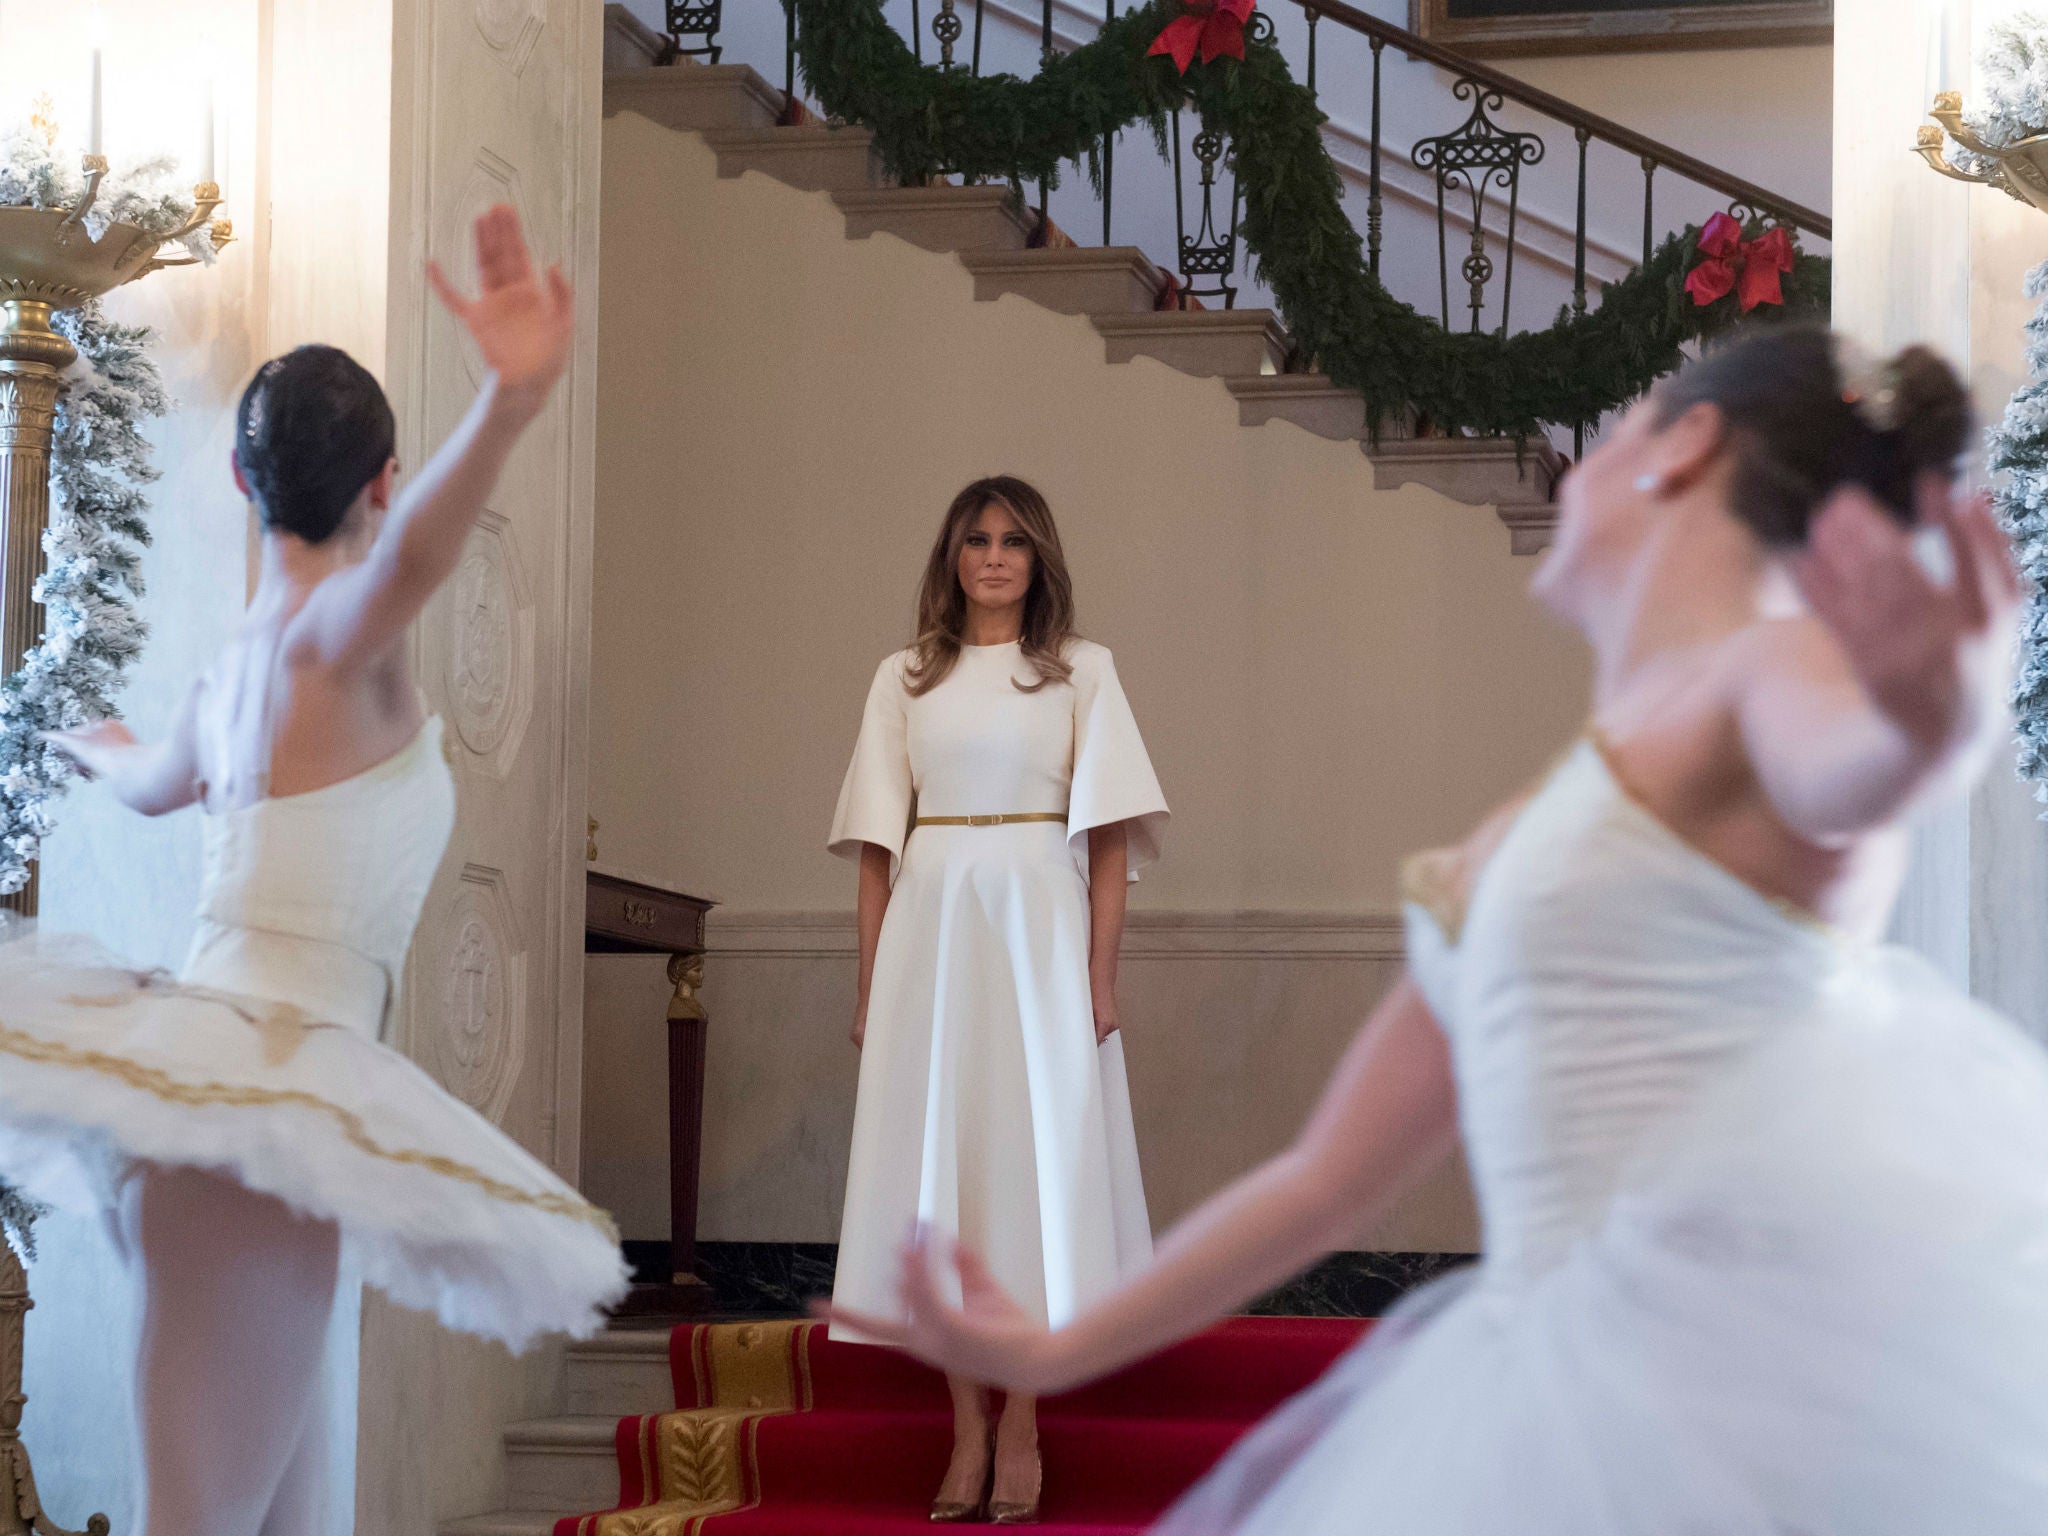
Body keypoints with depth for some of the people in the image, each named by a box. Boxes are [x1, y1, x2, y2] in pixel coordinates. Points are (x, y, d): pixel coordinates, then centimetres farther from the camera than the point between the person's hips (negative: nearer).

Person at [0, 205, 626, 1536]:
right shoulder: (330, 628, -6)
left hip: (210, 1068, 9)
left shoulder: (237, 670, 18)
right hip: (267, 1077, -9)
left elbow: (154, 781, 42)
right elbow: (408, 558, -32)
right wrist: (512, 405, -52)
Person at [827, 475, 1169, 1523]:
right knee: (939, 1158, 0)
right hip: (928, 933, 2)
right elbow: (878, 844, 11)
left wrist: (1102, 975, -7)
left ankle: (1020, 1428, -2)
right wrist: (869, 983, 3)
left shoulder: (1081, 671, 8)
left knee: (1037, 1152, -5)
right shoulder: (905, 680, 13)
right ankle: (967, 1432, 3)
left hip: (1038, 928, -2)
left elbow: (1110, 840, 2)